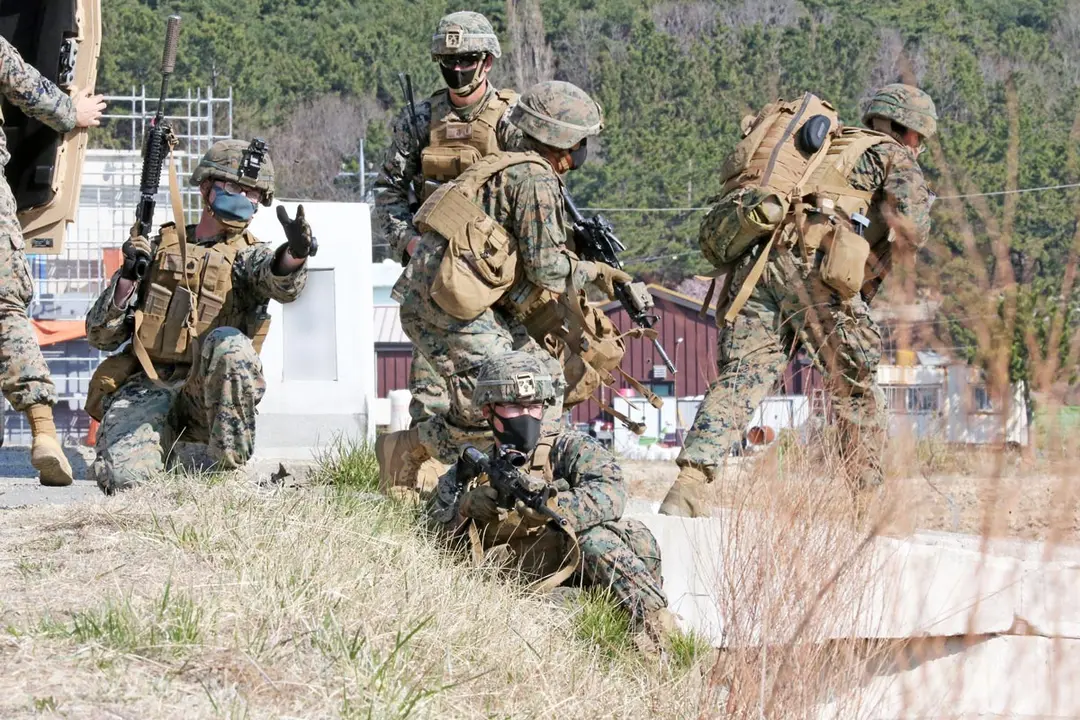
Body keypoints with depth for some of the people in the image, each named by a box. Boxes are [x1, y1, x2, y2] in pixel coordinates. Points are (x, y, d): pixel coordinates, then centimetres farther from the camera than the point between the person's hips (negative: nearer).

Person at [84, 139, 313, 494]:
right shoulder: (159, 248, 17)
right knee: (123, 477, -29)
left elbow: (282, 284, -15)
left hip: (205, 394, 0)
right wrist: (128, 276, -4)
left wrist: (295, 252, -39)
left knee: (228, 343, -34)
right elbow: (101, 335, 13)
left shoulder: (248, 256, 13)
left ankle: (231, 470, -20)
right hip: (145, 389, 0)